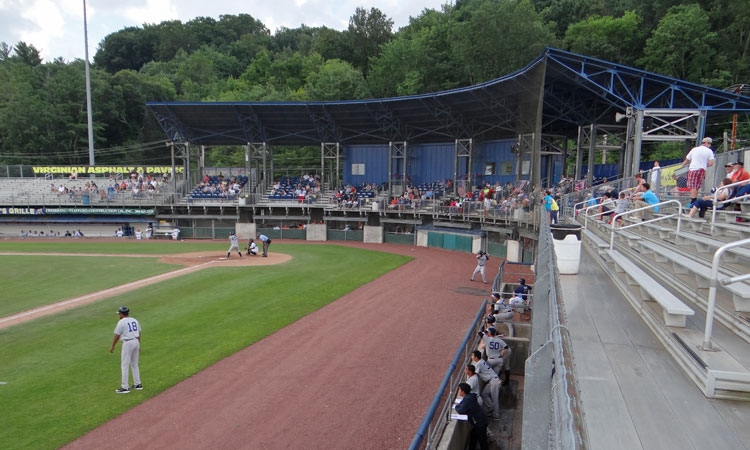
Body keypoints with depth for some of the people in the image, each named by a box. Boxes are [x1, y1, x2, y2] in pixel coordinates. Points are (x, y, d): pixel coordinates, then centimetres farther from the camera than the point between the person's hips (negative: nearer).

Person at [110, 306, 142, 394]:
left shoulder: (121, 322, -9)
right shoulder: (134, 320, 11)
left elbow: (117, 336, -6)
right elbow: (139, 334, 13)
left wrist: (112, 346, 7)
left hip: (127, 343, -7)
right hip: (136, 342, 7)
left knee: (124, 365, -1)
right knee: (134, 364, 16)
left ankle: (124, 387, -2)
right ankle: (138, 384, 20)